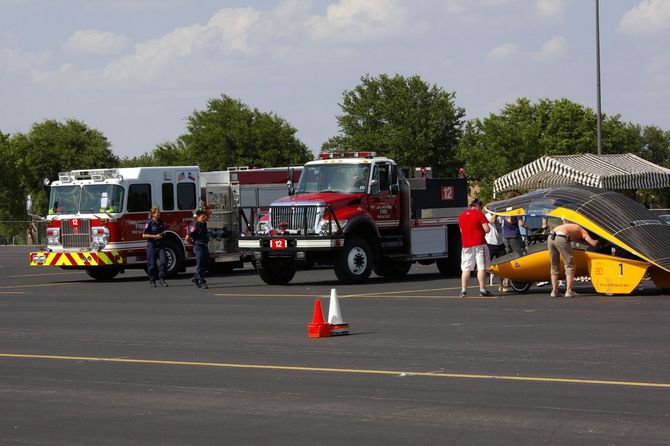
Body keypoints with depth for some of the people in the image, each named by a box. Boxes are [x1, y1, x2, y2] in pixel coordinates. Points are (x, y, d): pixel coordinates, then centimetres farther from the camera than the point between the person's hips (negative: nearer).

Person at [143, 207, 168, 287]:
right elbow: (144, 235, -10)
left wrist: (164, 234, 3)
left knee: (163, 260, -11)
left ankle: (161, 278, -5)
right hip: (151, 245, -5)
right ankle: (152, 280, 13)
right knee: (152, 263, 1)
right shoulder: (149, 223, -8)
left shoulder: (161, 222, 9)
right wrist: (154, 236, -18)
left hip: (160, 244, 5)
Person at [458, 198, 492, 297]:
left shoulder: (462, 215, 13)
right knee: (482, 267, -2)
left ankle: (463, 290, 1)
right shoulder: (479, 214, -4)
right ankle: (482, 290, -5)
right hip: (479, 244, -5)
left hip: (466, 245, 5)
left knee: (466, 268, 7)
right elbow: (487, 229, -11)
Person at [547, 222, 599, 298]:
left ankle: (554, 291, 14)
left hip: (550, 238, 6)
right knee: (569, 265, 5)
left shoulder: (572, 227, 39)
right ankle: (568, 291, -2)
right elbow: (593, 243, 11)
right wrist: (597, 241, 34)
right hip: (561, 238, -6)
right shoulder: (582, 231, 19)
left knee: (554, 266, 17)